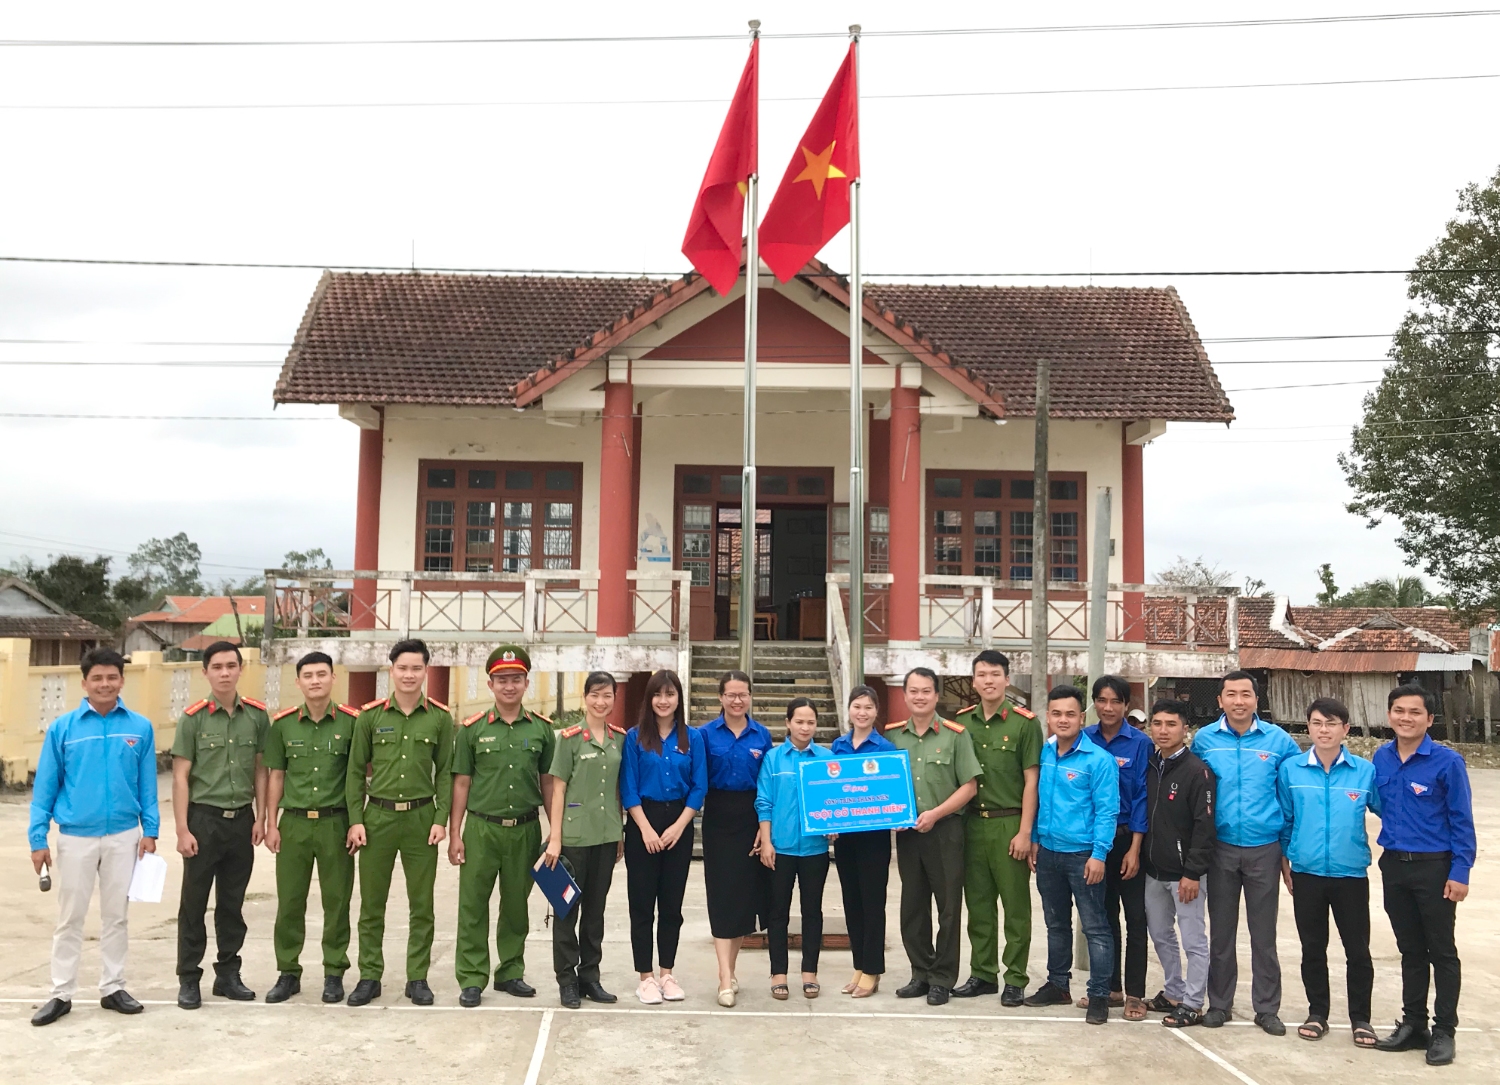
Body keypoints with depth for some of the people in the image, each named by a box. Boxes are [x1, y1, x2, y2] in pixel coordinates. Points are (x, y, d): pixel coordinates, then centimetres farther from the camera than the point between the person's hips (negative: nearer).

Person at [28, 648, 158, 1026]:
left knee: (115, 916, 12)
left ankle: (112, 988, 23)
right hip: (76, 837, -1)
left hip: (123, 836, 1)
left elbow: (147, 785, 3)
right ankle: (61, 993, 17)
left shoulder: (140, 727, -2)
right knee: (70, 918, 7)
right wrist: (38, 838, -5)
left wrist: (150, 830, -1)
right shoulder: (62, 728, -5)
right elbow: (44, 787, -2)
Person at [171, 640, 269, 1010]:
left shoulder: (257, 715, 3)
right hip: (204, 817, -3)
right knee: (194, 903, 3)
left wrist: (260, 818, 5)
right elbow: (180, 777, -6)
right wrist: (182, 830, -10)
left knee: (232, 904, 11)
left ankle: (228, 975, 22)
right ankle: (188, 979, 13)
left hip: (242, 819, 3)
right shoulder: (193, 718, -6)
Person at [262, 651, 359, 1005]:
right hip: (294, 822, 2)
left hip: (335, 823, -1)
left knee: (337, 902, 4)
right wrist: (271, 824, 4)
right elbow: (276, 775, 9)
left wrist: (357, 822, -2)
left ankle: (334, 973, 16)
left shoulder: (351, 721, -1)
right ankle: (288, 972, 18)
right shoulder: (283, 723, 4)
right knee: (289, 902, 6)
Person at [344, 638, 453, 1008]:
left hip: (421, 817, 0)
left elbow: (445, 772, 4)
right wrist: (355, 820, -3)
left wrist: (441, 819, -4)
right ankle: (369, 977, 17)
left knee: (421, 905, 6)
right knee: (371, 903, 6)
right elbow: (355, 771, 4)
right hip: (377, 816, 0)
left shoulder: (440, 718, 2)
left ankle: (417, 977, 16)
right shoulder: (370, 715, 2)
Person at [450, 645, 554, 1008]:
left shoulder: (542, 729, 4)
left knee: (516, 906, 11)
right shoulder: (473, 729, 0)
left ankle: (510, 973, 24)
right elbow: (461, 783, 2)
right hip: (481, 828, -1)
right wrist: (454, 834, -2)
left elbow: (548, 782, 9)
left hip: (525, 829, 2)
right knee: (473, 907, 1)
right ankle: (471, 978, 10)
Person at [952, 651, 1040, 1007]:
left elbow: (1031, 780, -5)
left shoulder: (1025, 722, -4)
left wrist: (1024, 832, -10)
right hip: (973, 822, 4)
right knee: (978, 903, 10)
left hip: (1009, 823, -4)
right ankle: (983, 974, 20)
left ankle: (1015, 979, 10)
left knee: (1015, 904, 2)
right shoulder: (962, 721, 8)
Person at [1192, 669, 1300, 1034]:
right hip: (1221, 848, 1)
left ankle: (1267, 1008, 17)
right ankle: (1219, 1004, 21)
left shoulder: (1278, 740, -4)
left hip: (1265, 849, -1)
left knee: (1264, 934, 6)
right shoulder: (1204, 739, -1)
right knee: (1221, 931, 10)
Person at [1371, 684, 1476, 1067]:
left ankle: (1444, 1032, 14)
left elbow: (1461, 820, -10)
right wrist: (1392, 845, 7)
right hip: (1394, 866, 5)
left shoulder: (1447, 762, -12)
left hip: (1434, 867, -5)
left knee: (1441, 951, 5)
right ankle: (1414, 1024, 25)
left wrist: (1460, 872, -13)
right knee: (1410, 950, 15)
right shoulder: (1381, 758, 3)